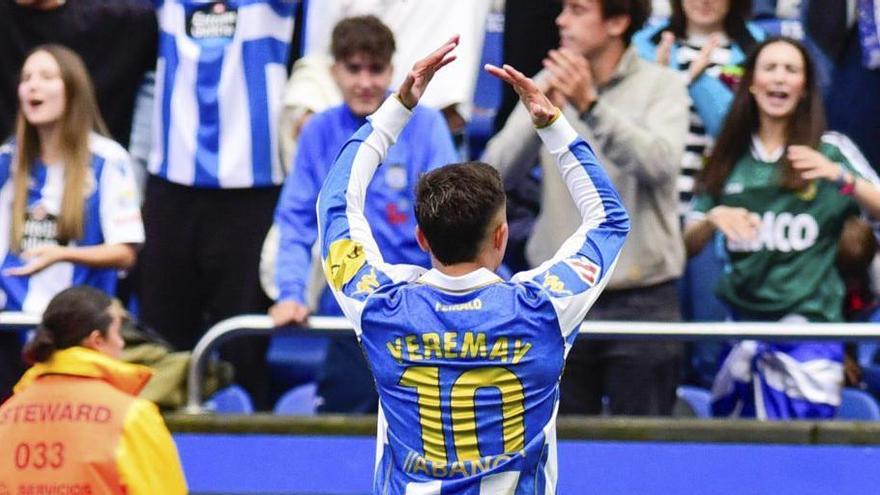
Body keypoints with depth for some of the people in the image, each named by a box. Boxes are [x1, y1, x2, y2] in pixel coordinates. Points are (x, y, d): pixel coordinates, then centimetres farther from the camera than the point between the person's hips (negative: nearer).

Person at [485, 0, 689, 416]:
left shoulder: (662, 86, -2)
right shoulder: (549, 84, 7)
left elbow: (659, 163, -21)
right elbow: (498, 171, -4)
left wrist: (590, 106, -30)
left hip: (642, 299, -3)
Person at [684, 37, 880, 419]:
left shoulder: (831, 151, 4)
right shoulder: (730, 158, 12)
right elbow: (688, 243, 11)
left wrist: (840, 177, -23)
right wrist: (713, 219, -10)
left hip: (808, 326, -3)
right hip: (741, 325, 3)